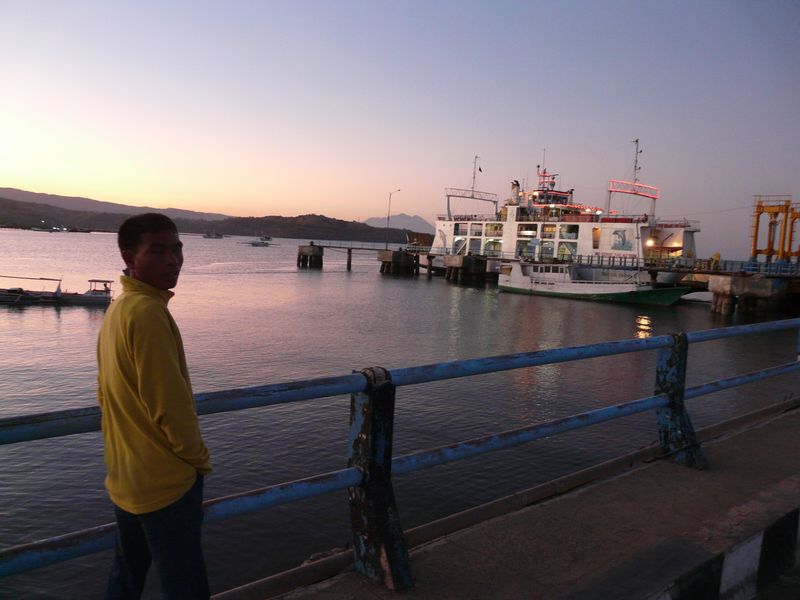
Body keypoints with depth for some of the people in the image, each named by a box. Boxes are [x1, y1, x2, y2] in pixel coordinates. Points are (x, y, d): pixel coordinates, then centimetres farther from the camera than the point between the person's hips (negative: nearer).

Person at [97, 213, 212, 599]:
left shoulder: (117, 308, 7)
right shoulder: (148, 311, -23)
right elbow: (169, 404, -24)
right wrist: (198, 457, -9)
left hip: (124, 478, 9)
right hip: (166, 482, -9)